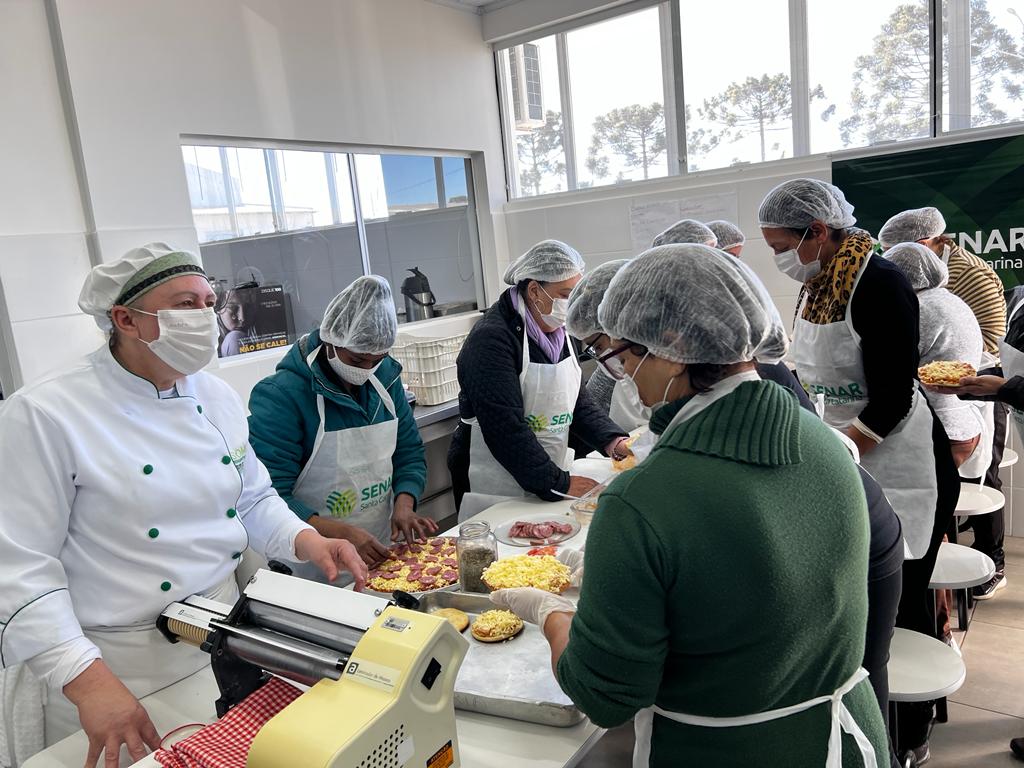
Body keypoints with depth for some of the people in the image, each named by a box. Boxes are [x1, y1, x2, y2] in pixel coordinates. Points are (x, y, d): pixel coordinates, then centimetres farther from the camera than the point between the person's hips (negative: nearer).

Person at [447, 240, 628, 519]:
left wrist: (613, 441, -7)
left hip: (549, 480, 8)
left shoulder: (558, 333, 7)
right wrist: (559, 483, -24)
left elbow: (577, 403, 10)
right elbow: (504, 428, -26)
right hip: (495, 484, -7)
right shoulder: (492, 339, -21)